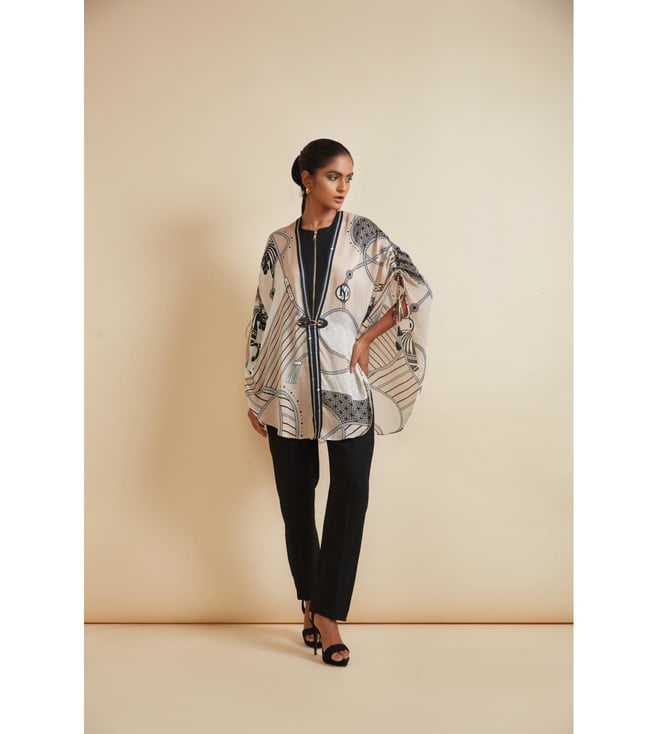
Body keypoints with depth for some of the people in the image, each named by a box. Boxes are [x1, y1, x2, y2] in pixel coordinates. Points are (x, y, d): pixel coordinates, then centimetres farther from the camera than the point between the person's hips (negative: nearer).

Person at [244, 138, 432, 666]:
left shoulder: (363, 234, 2)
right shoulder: (280, 244, 8)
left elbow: (416, 290, -2)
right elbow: (263, 316, 9)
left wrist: (368, 339, -6)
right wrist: (255, 394, 8)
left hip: (349, 389, -2)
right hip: (289, 391, 2)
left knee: (350, 498, -5)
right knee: (296, 498, 7)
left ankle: (327, 613, 6)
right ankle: (312, 605, 24)